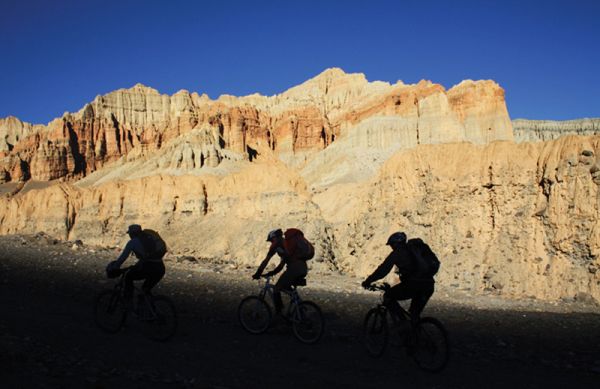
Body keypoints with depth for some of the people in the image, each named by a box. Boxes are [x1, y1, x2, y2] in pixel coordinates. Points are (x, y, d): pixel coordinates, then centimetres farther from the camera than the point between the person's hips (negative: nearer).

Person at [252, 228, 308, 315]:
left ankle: (278, 314, 6)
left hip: (294, 268, -8)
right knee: (286, 287, 29)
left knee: (276, 289, 6)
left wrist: (257, 274, 14)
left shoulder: (276, 244, 7)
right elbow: (282, 264, 35)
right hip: (304, 269, 8)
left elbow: (266, 261, 7)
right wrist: (272, 273, 36)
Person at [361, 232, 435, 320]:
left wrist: (368, 281, 11)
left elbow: (383, 269, 2)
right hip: (429, 286, 8)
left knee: (388, 296, 10)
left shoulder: (397, 253, 3)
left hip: (413, 285, -8)